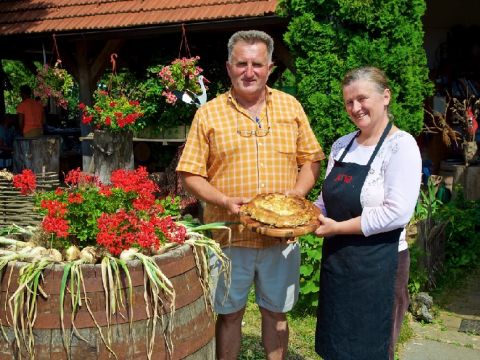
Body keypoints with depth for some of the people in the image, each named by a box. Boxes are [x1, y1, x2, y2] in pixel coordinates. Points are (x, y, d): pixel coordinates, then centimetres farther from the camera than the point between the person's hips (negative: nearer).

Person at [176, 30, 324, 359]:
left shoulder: (290, 107, 5)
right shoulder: (209, 113, -2)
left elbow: (311, 159, 8)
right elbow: (191, 174, -2)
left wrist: (297, 193, -10)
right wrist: (224, 201, -18)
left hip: (281, 234, 2)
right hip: (229, 235, -1)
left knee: (276, 312, 17)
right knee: (228, 314, 13)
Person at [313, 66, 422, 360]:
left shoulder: (401, 145, -12)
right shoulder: (342, 145, 8)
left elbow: (397, 213, -22)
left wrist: (338, 228, -18)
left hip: (379, 265, -6)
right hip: (336, 259, 6)